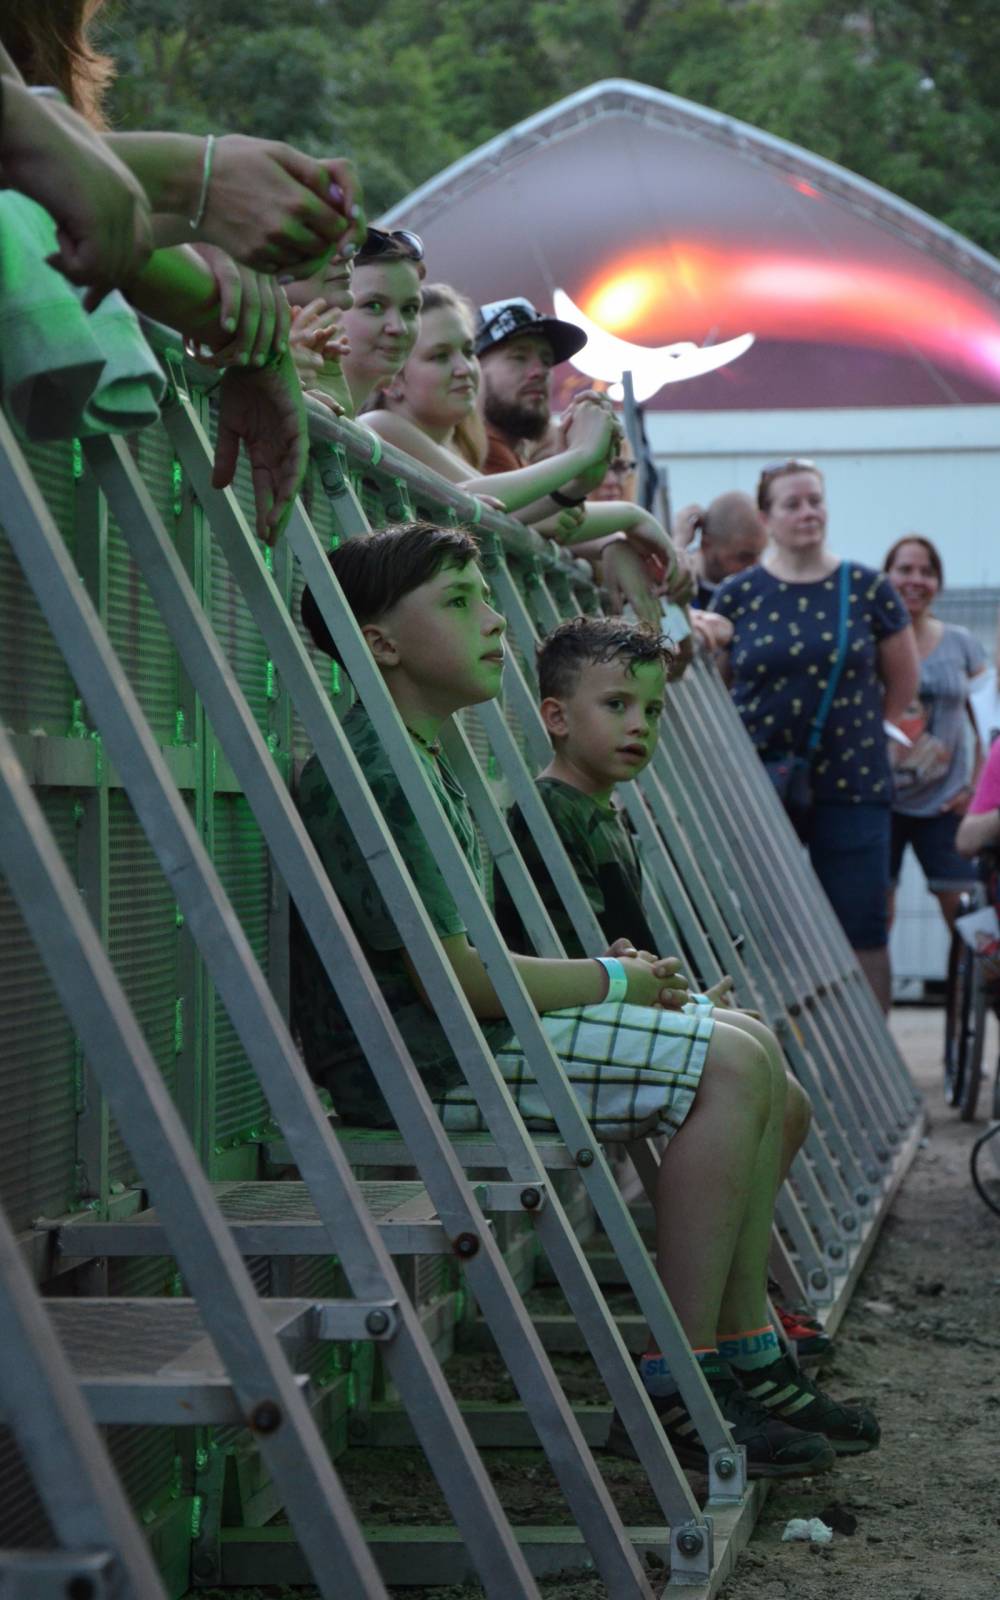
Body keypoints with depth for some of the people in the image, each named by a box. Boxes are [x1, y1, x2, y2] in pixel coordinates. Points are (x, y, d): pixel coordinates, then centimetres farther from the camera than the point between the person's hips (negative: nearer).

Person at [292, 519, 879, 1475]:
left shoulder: (427, 761, 17)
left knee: (749, 1059, 7)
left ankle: (745, 1353, 10)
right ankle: (678, 1389, -14)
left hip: (457, 1039, 11)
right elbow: (450, 974, -21)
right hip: (411, 1061, -11)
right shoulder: (370, 776, -17)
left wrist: (597, 974, 4)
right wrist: (609, 981, -8)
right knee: (726, 1068, -17)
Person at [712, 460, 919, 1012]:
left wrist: (860, 735, 11)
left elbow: (903, 681, 12)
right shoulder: (737, 595, 2)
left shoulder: (867, 589, 2)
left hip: (851, 786, -1)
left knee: (861, 928, 0)